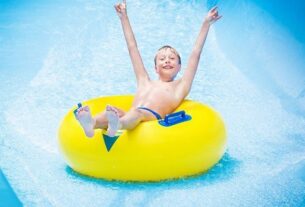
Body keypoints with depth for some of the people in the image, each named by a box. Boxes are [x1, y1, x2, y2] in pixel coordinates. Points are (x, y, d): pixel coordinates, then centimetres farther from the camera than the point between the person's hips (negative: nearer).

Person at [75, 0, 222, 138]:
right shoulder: (145, 83, 37)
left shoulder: (179, 86, 29)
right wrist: (124, 18, 46)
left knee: (137, 113, -37)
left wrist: (206, 24, 27)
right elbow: (133, 49, 41)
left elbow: (195, 54, 27)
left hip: (153, 118, -3)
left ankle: (117, 125, -70)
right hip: (129, 116, 4)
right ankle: (92, 124, -62)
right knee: (113, 110, -30)